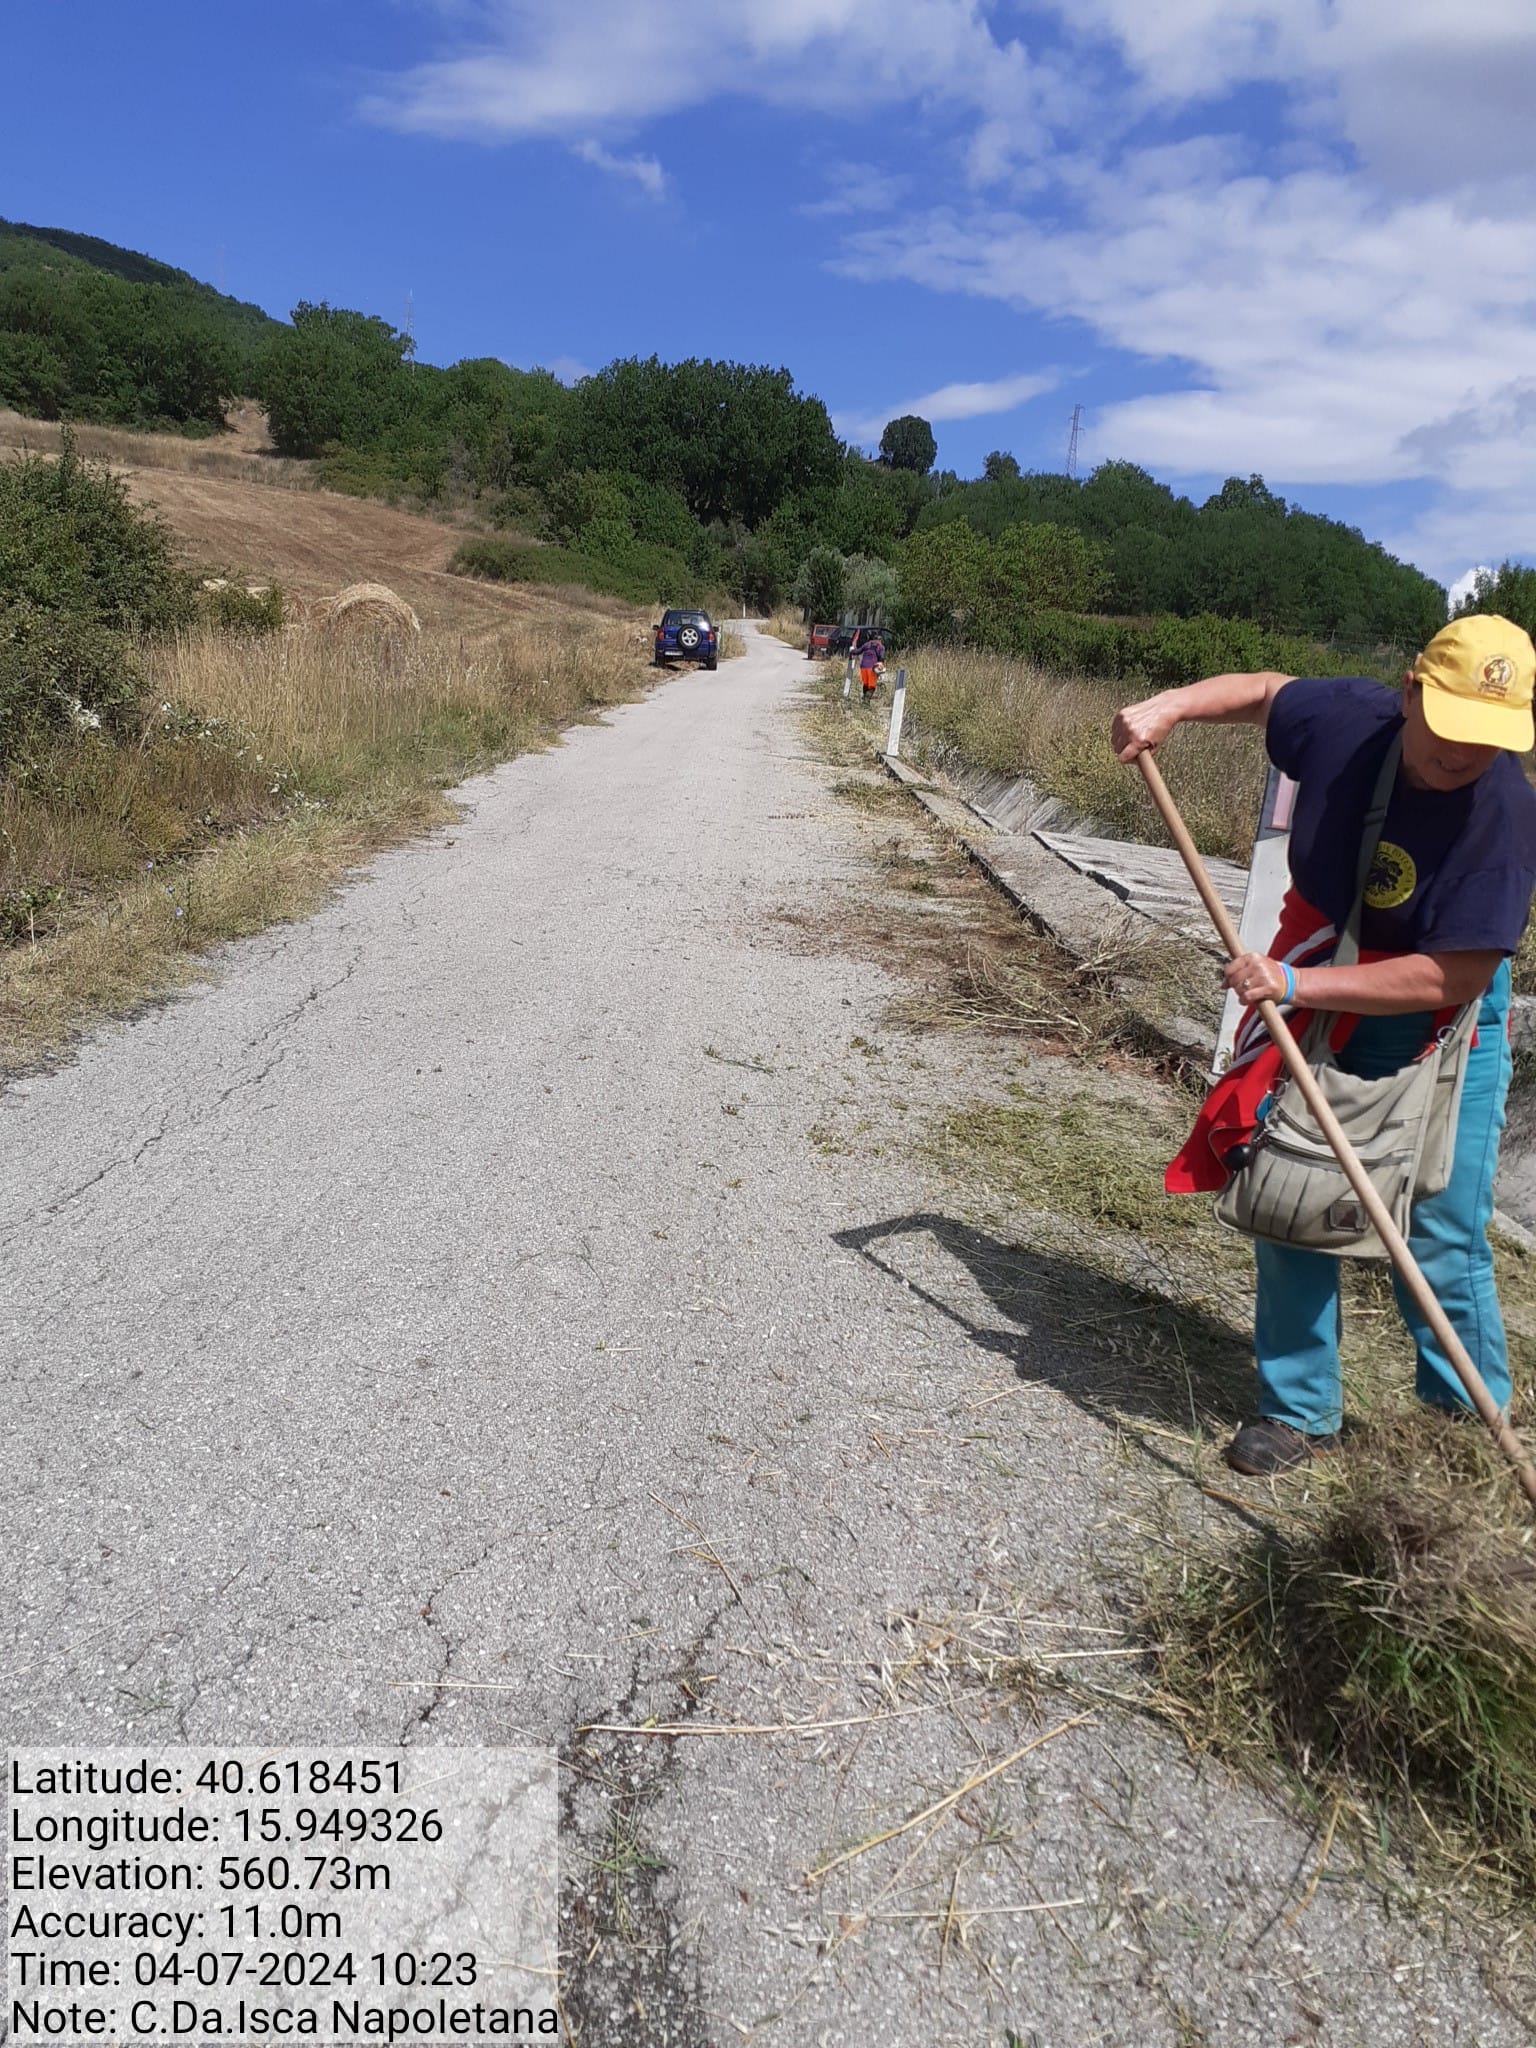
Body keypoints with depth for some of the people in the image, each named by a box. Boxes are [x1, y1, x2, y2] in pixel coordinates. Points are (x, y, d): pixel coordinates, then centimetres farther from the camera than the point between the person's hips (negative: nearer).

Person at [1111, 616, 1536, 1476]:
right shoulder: (1348, 714, -16)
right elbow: (1263, 691, 8)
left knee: (1442, 1243, -1)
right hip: (1316, 1004, 4)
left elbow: (1455, 978, -29)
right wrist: (1172, 704, -7)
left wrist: (1297, 983, -32)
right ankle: (1302, 1412, 21)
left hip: (1444, 1031, -4)